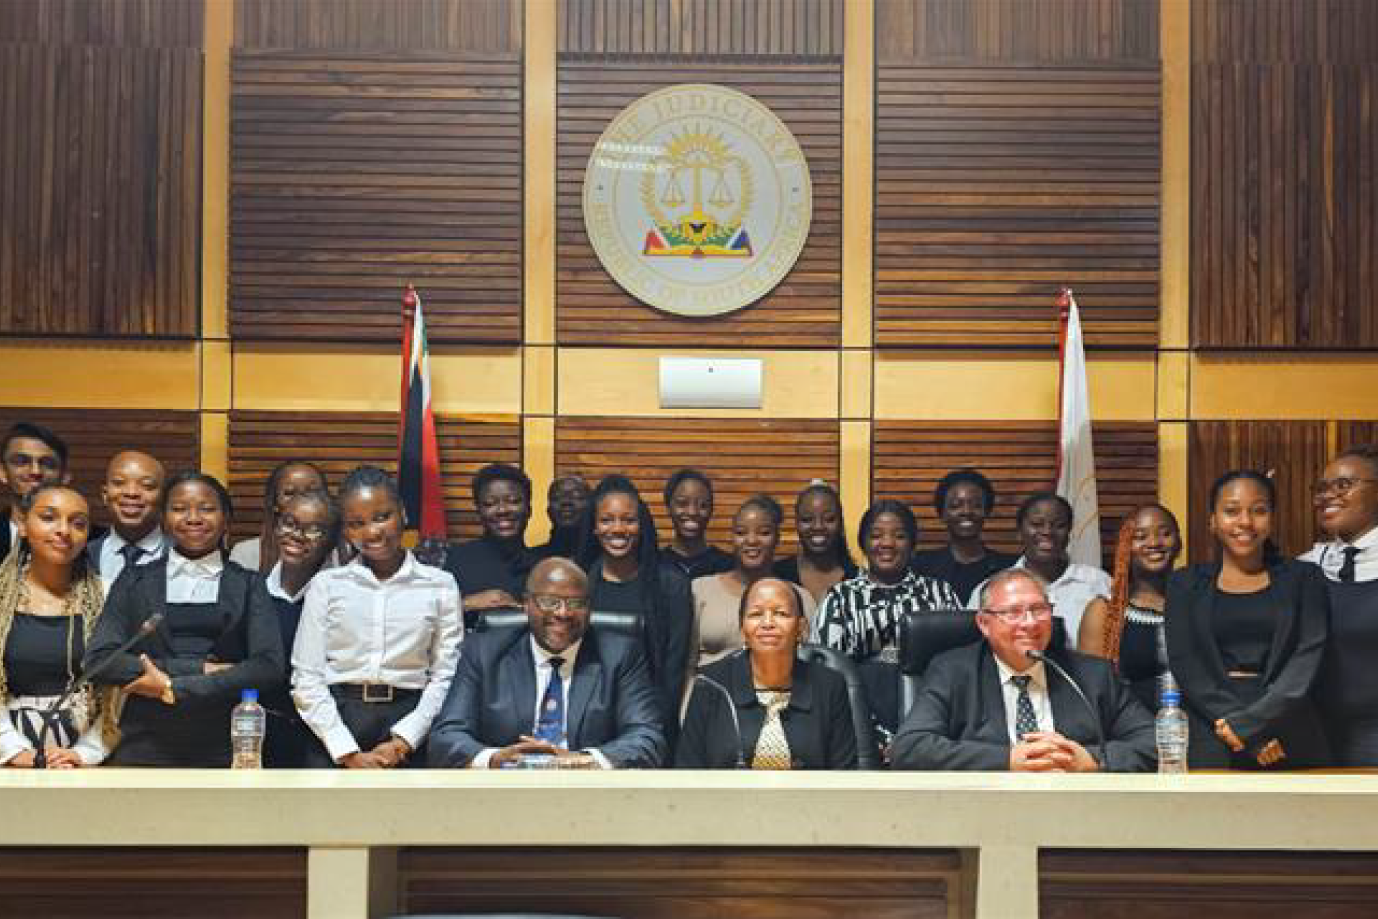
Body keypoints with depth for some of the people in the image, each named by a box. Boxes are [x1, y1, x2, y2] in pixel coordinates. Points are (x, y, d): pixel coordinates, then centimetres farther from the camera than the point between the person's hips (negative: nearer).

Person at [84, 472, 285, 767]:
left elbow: (270, 667, -8)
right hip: (144, 748, 1)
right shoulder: (135, 580, 7)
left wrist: (174, 687, -13)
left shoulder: (248, 585, 5)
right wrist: (200, 668, -13)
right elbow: (98, 658, -5)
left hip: (224, 748, 0)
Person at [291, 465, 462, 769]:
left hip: (408, 729, 0)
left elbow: (445, 676, 2)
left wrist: (402, 742, -8)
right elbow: (306, 679, 3)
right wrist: (350, 754, -5)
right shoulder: (326, 585, 6)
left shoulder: (440, 585, 4)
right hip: (335, 724, 1)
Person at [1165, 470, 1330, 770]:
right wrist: (1255, 738, -13)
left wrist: (1248, 723, -16)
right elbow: (1184, 665, -2)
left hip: (1291, 744, 0)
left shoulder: (1303, 579, 8)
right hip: (1211, 743, 0)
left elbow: (1308, 658, -4)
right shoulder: (1185, 584, 8)